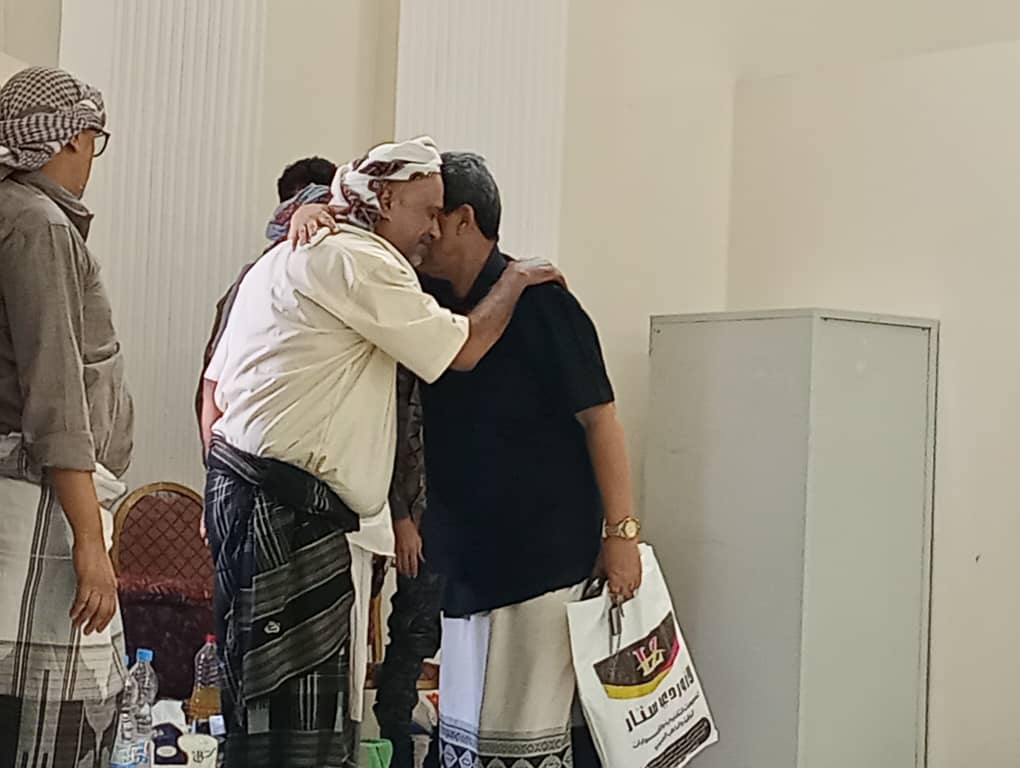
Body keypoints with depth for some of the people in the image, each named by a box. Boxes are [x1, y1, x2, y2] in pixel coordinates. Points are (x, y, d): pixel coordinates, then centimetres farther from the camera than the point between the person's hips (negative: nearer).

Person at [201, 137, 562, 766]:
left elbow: (216, 391, 22)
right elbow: (463, 349, -7)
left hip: (242, 491, 11)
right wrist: (516, 281, 10)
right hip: (284, 508, -11)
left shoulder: (290, 256, 23)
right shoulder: (356, 260, -9)